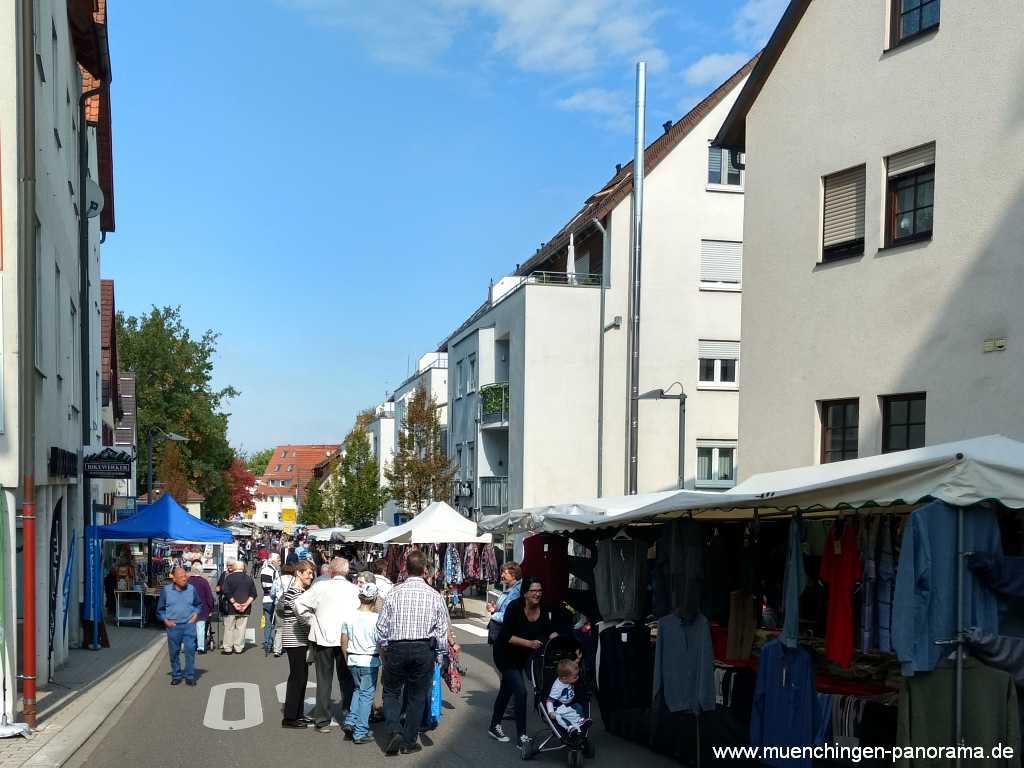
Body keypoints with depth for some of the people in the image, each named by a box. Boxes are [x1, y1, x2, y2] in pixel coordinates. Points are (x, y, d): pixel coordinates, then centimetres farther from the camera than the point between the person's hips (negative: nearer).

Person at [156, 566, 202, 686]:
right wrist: (165, 620, -3)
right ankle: (176, 676, 21)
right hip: (173, 626, 0)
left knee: (190, 650, -6)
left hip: (189, 625, 0)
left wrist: (196, 613, 1)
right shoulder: (166, 590, 0)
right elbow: (160, 609, 9)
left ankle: (190, 676, 3)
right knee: (174, 652, 7)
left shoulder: (191, 589, 4)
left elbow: (198, 604, 18)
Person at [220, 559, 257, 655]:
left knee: (229, 628, 4)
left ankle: (227, 648, 5)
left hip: (231, 608, -3)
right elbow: (253, 594, 4)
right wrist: (246, 604, -3)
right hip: (245, 609, 3)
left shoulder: (229, 577, -4)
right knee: (241, 628, 6)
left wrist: (234, 603, -11)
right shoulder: (249, 578, 8)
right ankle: (239, 648, 7)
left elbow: (226, 591, -12)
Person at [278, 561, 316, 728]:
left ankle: (298, 714, 21)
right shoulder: (292, 593, -16)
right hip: (295, 640, -10)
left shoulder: (303, 591, 15)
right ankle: (290, 718, 0)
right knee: (296, 677, -6)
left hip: (302, 640, 10)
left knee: (302, 676, 13)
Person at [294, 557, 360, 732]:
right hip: (346, 639, 1)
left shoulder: (320, 586, -7)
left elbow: (299, 603, -9)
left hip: (323, 639, -1)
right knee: (346, 679, 15)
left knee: (324, 680, 9)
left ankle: (323, 720, 11)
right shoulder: (355, 590, -6)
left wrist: (310, 620, 3)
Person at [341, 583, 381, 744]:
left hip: (352, 659, 5)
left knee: (357, 689, 24)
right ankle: (360, 733, 7)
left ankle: (350, 722, 14)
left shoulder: (349, 617, 0)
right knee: (366, 694, 4)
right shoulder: (376, 619, -14)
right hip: (369, 661, -5)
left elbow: (343, 643, 7)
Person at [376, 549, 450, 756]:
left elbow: (382, 626, -1)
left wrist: (384, 650, 13)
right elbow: (442, 629, -1)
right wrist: (438, 656, 10)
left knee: (391, 692, 16)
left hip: (397, 648, 0)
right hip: (424, 650, 0)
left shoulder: (394, 593, -5)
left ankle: (394, 731, -3)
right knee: (417, 696, 12)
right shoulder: (434, 595, -4)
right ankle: (408, 742, 17)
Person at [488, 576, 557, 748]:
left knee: (507, 690, 21)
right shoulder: (514, 607, -27)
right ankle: (521, 736, -9)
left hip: (521, 656, 7)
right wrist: (529, 643, -36)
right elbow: (506, 636, -28)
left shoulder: (542, 610, -10)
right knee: (520, 691, -16)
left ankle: (494, 727, 39)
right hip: (505, 655, -7)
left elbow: (549, 632, -3)